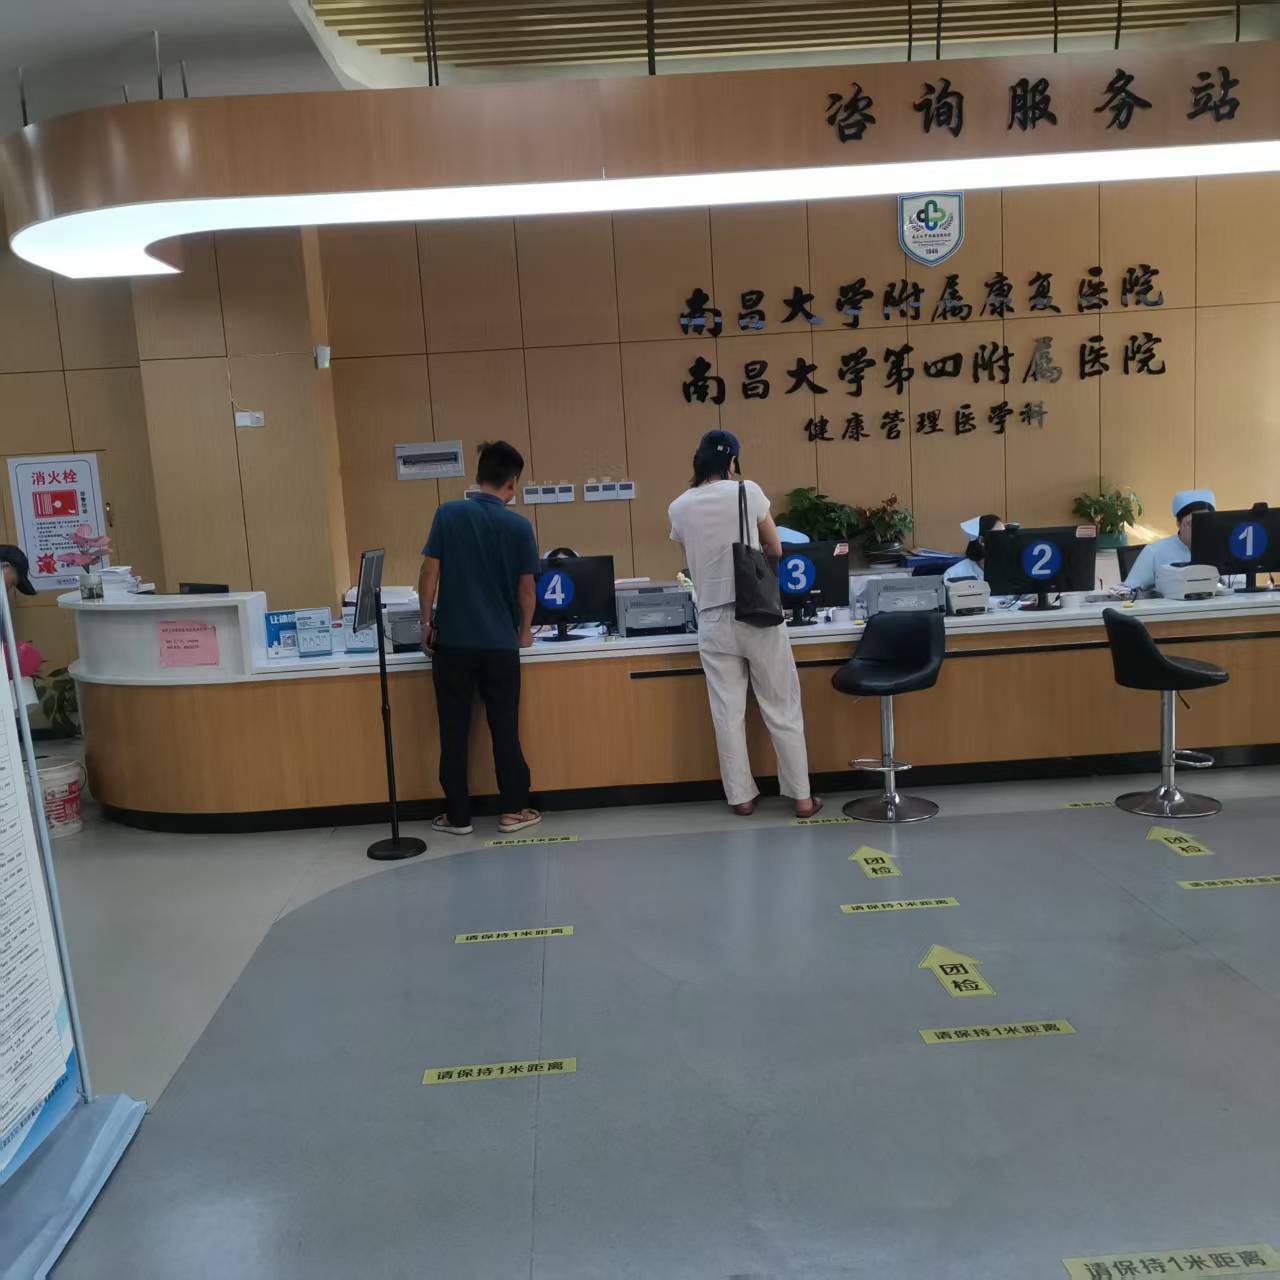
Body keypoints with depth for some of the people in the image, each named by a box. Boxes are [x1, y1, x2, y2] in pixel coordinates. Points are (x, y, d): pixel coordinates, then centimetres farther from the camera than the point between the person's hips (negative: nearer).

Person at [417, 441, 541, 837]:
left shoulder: (448, 514, -4)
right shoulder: (519, 526, -3)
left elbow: (429, 572, -5)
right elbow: (526, 587, 3)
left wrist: (425, 621, 6)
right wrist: (524, 629, 19)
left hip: (453, 641, 0)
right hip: (500, 643, 0)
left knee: (454, 732, 8)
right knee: (504, 729, 9)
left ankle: (458, 816, 14)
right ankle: (514, 810, 16)